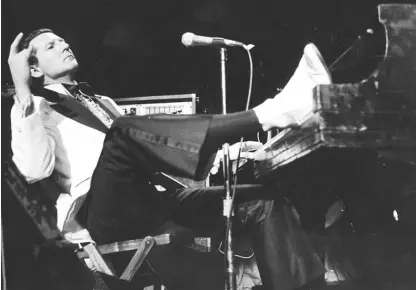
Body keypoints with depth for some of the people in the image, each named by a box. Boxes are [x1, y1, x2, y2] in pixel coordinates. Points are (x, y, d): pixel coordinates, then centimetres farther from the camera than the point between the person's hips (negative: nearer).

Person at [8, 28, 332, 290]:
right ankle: (264, 114, -42)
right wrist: (22, 90, -9)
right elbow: (36, 169, -10)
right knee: (125, 131, -34)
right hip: (103, 212, -7)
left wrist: (210, 153, 9)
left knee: (260, 198, -6)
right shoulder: (33, 109, 11)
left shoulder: (101, 102, 32)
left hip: (147, 202, 7)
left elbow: (145, 143, 26)